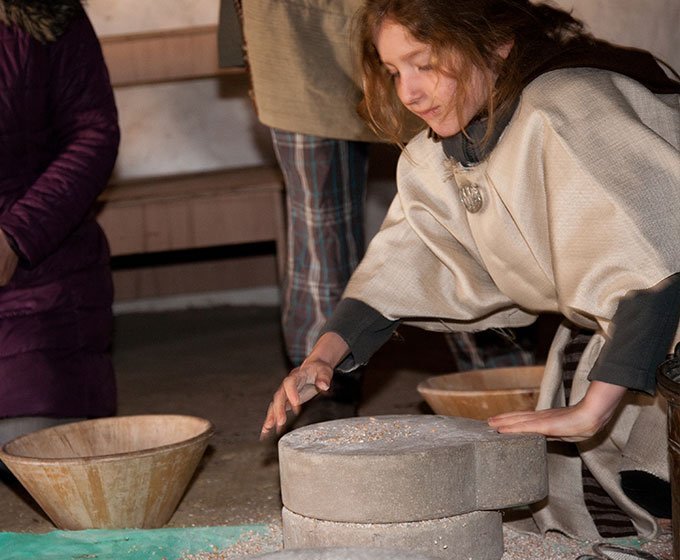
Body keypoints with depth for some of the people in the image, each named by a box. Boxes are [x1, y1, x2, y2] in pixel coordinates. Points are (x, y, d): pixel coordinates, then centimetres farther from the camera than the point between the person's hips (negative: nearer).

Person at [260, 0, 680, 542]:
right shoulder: (438, 154, 0)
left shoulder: (563, 116, -30)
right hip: (600, 328, 8)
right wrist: (324, 356, -10)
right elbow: (402, 268, 5)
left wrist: (591, 409, -38)